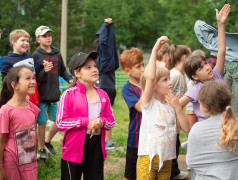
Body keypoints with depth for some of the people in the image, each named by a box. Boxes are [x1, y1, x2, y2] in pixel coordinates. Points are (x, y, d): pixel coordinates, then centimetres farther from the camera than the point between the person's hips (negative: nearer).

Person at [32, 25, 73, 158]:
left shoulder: (57, 53, 8)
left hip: (54, 94, 5)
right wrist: (44, 70, -29)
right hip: (41, 95, -4)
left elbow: (62, 71, 17)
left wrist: (70, 79, -1)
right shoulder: (36, 55, -6)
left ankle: (48, 141, 31)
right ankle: (42, 149, 19)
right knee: (42, 123, 2)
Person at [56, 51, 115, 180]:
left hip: (97, 145, 4)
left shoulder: (102, 95, 7)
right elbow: (60, 123, -13)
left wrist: (101, 121, -12)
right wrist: (86, 122, -17)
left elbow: (111, 121, 10)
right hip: (74, 147, -4)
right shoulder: (69, 94, -8)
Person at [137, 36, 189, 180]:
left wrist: (177, 107, -6)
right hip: (148, 157, -6)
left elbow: (186, 128, 4)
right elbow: (150, 77, -26)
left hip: (166, 159, 6)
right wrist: (155, 50, -24)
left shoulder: (171, 105, 10)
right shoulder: (149, 102, -7)